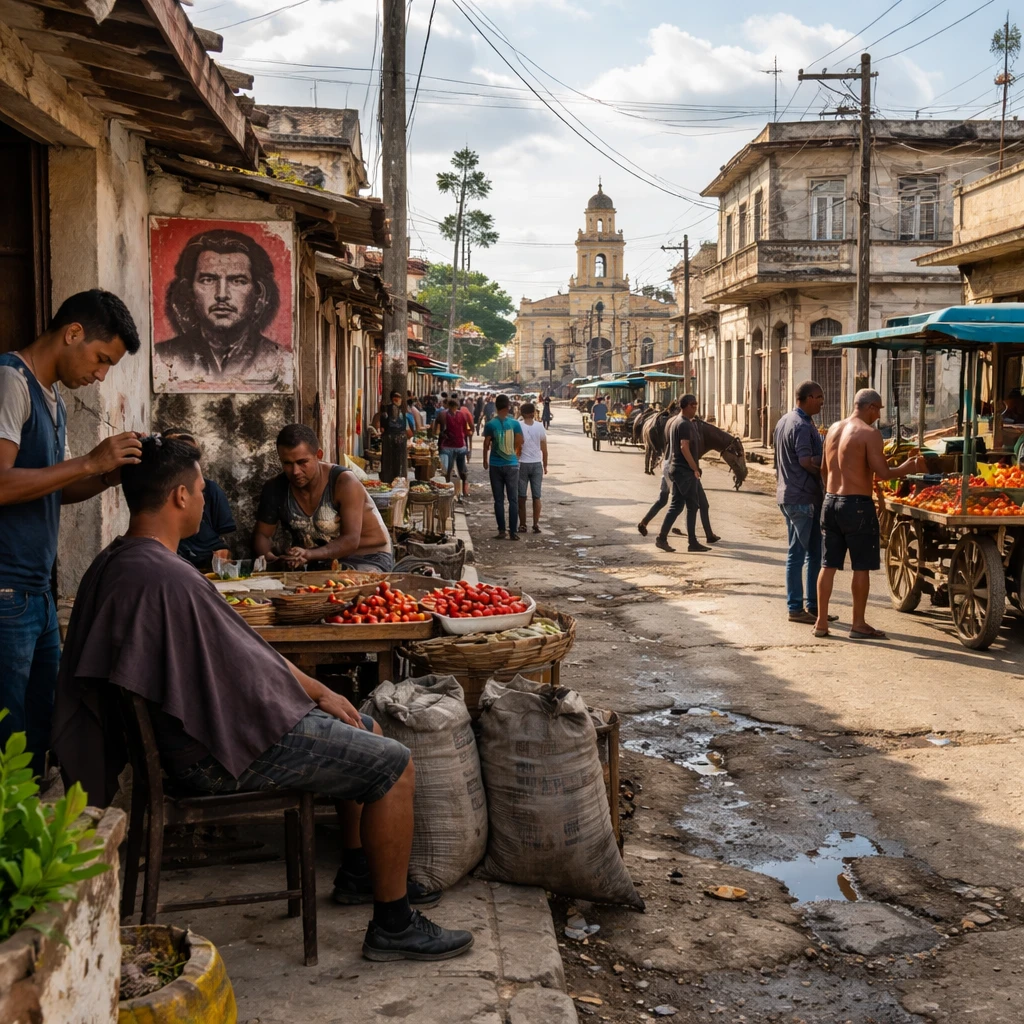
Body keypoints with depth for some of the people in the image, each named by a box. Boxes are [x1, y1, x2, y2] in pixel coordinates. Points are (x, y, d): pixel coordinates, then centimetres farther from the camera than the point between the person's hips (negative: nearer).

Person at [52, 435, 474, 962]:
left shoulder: (114, 562, 8)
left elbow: (237, 650, 12)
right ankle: (393, 927, 2)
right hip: (221, 752, -11)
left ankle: (358, 871, 33)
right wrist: (316, 691, -6)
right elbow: (246, 669, -24)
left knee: (365, 731, 22)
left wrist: (317, 690, 11)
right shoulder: (167, 578, -27)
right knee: (394, 765, -7)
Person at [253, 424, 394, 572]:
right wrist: (268, 557, -21)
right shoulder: (275, 489, -5)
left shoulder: (344, 483, -19)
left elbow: (351, 540, -24)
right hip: (319, 564, 5)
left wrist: (309, 554, -41)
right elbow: (262, 534, 5)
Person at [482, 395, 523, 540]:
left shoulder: (490, 424, -6)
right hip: (512, 465, 0)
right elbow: (519, 445, 0)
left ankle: (501, 531, 6)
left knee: (499, 500, 6)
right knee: (513, 499, 4)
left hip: (495, 465, 0)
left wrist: (485, 460, 13)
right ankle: (513, 532, 2)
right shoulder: (515, 423, -4)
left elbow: (486, 445, -2)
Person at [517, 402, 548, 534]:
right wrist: (545, 465, 12)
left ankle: (522, 525, 9)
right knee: (536, 496, 7)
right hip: (537, 464, 1)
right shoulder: (540, 427, -3)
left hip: (522, 464, -1)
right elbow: (544, 449, 1)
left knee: (521, 497, 7)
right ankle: (536, 524, 2)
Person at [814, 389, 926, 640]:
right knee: (861, 566, 3)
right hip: (857, 505, -7)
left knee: (828, 564, 10)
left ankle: (821, 622, 13)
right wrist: (909, 467, -2)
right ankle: (858, 625, 9)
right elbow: (883, 473, -17)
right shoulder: (869, 433, -12)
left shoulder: (833, 429, 11)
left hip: (831, 502, 7)